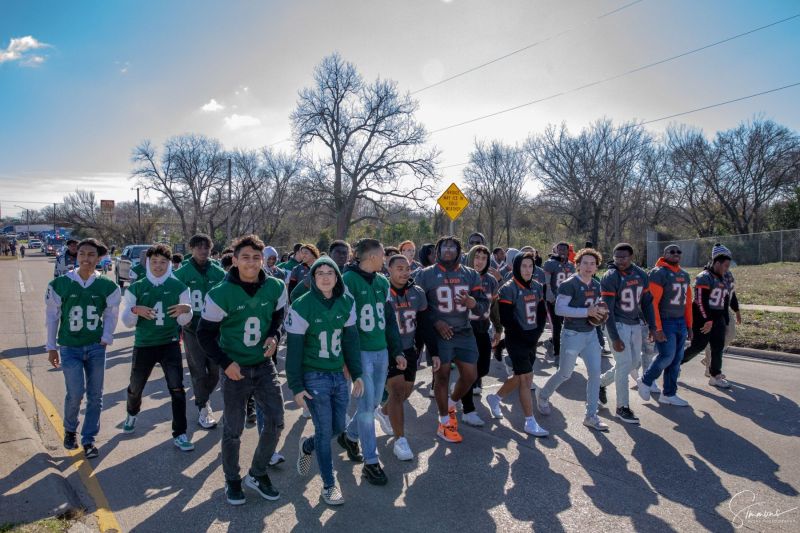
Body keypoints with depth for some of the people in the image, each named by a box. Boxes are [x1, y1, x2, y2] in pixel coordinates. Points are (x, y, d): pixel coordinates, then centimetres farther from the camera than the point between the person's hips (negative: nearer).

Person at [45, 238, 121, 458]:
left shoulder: (107, 286, -3)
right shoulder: (60, 284, -5)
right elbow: (52, 316, 2)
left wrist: (106, 339, -3)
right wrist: (51, 347, 3)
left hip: (96, 347, 1)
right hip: (69, 348, -1)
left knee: (95, 395, 4)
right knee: (76, 393, -8)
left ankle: (88, 440, 19)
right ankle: (69, 430, 23)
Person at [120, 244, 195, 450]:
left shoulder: (178, 287, -3)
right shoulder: (136, 288, -2)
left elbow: (184, 321, -1)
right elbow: (126, 321, 0)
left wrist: (186, 309, -23)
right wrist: (135, 310, -21)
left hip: (170, 344, -1)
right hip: (143, 345, 2)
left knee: (177, 388, -9)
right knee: (135, 387, 19)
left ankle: (180, 434, 3)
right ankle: (132, 414, 52)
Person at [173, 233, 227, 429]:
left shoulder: (219, 273, 2)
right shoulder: (182, 273, -2)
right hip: (192, 328, -2)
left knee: (215, 370, 7)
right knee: (198, 371, 2)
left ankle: (204, 397, 35)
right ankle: (203, 408, 18)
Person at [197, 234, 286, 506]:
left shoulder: (275, 288, -5)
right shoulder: (221, 294, -15)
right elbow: (205, 334, -7)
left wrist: (274, 336, -9)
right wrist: (225, 363, -15)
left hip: (264, 365, 3)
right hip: (235, 368, -3)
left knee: (275, 421, 2)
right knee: (233, 429, 10)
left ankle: (257, 474, 26)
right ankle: (232, 481, 33)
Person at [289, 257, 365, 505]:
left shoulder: (347, 302, 0)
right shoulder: (302, 306, -13)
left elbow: (351, 339, 8)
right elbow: (294, 349, -9)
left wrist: (356, 374, 6)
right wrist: (296, 386, -9)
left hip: (339, 375, 5)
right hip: (314, 377, -5)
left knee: (338, 427, 13)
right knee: (325, 430, 1)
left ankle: (307, 445, 44)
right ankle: (329, 485, 21)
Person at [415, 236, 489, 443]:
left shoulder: (470, 275, 6)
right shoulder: (426, 274, -4)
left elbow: (484, 305, 4)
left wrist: (472, 303, -19)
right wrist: (435, 322, -13)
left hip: (464, 332, 4)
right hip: (439, 333, -4)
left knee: (470, 375, 6)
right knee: (442, 375, 2)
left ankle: (451, 404, 36)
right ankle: (445, 423, 19)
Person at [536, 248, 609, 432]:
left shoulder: (597, 285, 8)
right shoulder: (569, 284, -15)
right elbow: (559, 309, -22)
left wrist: (600, 311, -1)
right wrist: (586, 312, -26)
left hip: (591, 334, 6)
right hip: (572, 334, -6)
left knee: (595, 373, 1)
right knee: (565, 374, 5)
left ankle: (591, 416, 13)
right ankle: (542, 395, 34)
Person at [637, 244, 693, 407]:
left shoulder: (685, 275, 14)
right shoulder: (659, 273, -12)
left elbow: (687, 301, 18)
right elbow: (652, 303, -17)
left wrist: (689, 325, 15)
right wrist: (657, 328, -20)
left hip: (681, 322, 8)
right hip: (665, 322, -8)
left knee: (677, 359, 10)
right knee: (667, 356, -11)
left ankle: (669, 394, 20)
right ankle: (645, 382, 12)